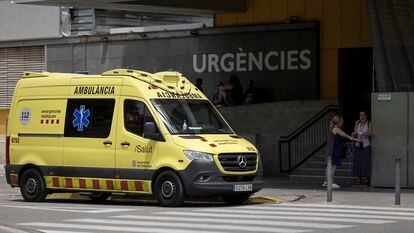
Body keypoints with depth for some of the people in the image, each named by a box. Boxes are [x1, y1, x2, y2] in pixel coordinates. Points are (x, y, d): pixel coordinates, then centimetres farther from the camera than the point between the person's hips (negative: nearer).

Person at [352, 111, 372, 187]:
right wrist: (354, 134, -15)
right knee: (358, 162, 2)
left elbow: (370, 133, -11)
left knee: (366, 162, -6)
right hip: (358, 145, 4)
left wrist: (366, 134, -32)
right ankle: (358, 180, 5)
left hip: (366, 145, -4)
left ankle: (366, 180, -3)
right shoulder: (357, 123, 9)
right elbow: (354, 134, 8)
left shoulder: (369, 123, -2)